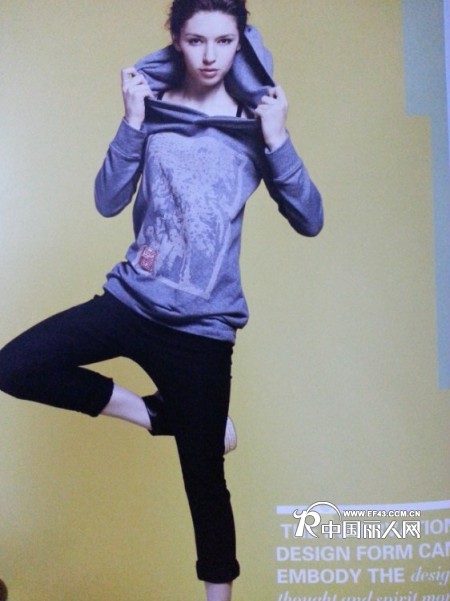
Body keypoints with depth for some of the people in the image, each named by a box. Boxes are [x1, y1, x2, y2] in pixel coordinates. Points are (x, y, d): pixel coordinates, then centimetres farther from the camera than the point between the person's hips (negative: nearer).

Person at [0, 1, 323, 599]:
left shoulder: (254, 123, 0)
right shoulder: (154, 108, 3)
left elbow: (310, 221, -6)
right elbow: (108, 202, -5)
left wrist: (277, 140, -16)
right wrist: (132, 123, -15)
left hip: (204, 325, -2)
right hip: (133, 298, 2)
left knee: (205, 479, 4)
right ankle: (155, 412, 3)